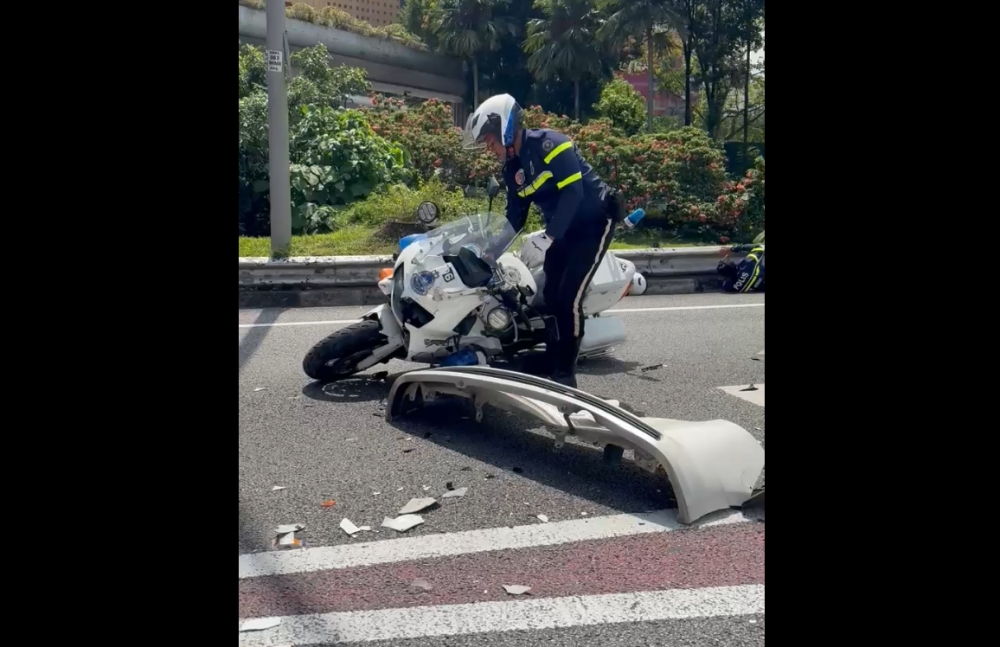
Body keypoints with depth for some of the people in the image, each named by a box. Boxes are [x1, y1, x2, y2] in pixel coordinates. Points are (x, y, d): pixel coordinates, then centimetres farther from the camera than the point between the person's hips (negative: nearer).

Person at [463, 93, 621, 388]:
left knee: (569, 297, -15)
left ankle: (566, 373, -6)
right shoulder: (512, 167, 5)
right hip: (563, 230, 8)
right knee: (551, 296, 4)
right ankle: (551, 363, 15)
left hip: (593, 222, -8)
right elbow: (515, 216, 10)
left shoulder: (548, 143, -21)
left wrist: (546, 237, -32)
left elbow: (573, 191, -29)